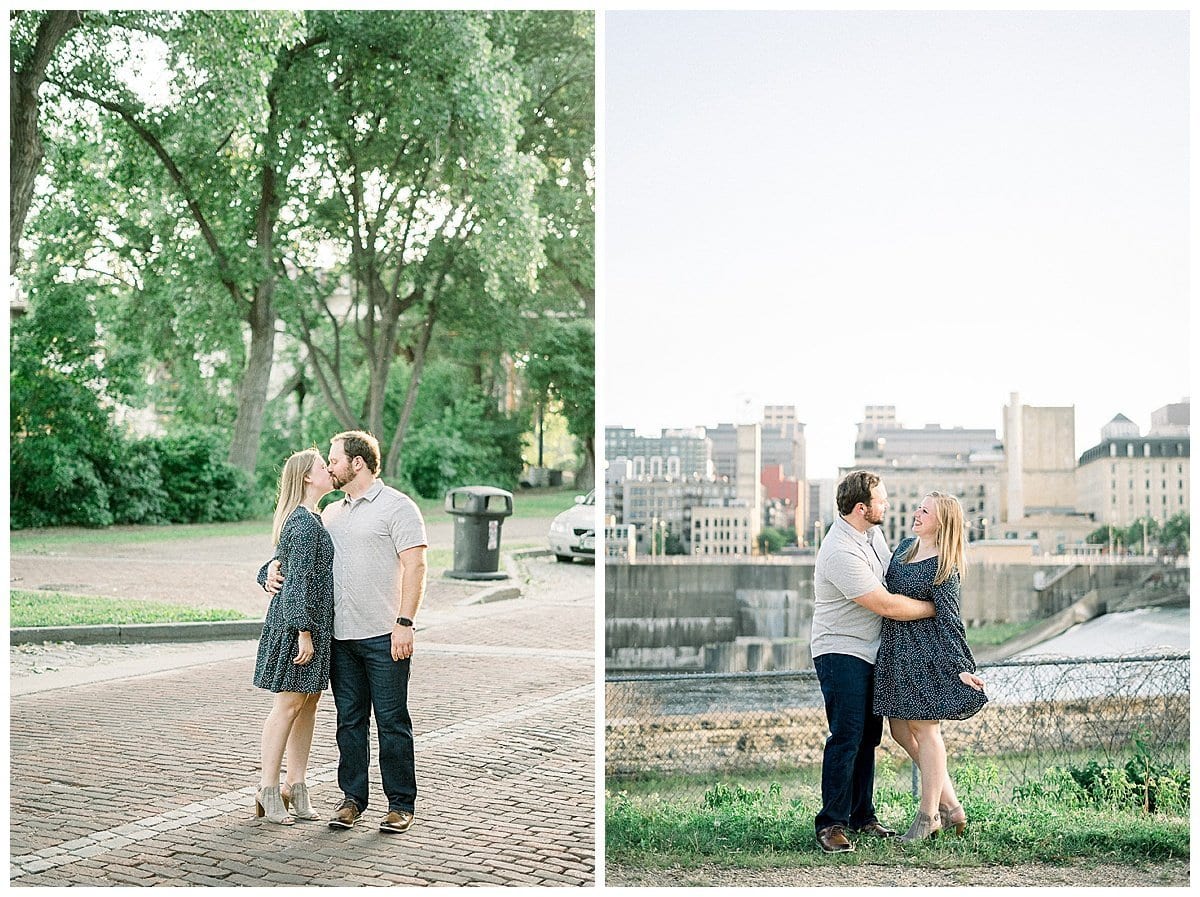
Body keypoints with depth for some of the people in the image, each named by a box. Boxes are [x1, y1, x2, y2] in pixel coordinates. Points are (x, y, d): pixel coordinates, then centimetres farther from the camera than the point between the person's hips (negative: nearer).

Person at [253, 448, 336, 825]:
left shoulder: (310, 520, 15)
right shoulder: (304, 523, -16)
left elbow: (277, 566, 22)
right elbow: (298, 581, -20)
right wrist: (304, 632, -21)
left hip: (314, 621, 10)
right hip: (297, 623, -10)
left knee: (309, 702, 11)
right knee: (289, 705, -4)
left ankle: (295, 786, 17)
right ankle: (268, 791, 4)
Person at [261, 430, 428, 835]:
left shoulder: (397, 506, -5)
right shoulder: (331, 512, 17)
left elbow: (415, 566, -11)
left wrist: (404, 623, -18)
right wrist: (275, 567, 3)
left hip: (385, 637, -6)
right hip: (342, 636, 6)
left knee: (392, 721, 0)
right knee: (349, 721, 10)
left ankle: (401, 804, 9)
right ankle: (352, 798, 20)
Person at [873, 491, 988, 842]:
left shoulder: (944, 568, -15)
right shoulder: (906, 546, 10)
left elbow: (949, 620, -17)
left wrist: (960, 667, -20)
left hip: (925, 654, -9)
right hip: (895, 650, 9)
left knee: (924, 729, -1)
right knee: (900, 729, 10)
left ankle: (927, 816, 10)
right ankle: (950, 805, 20)